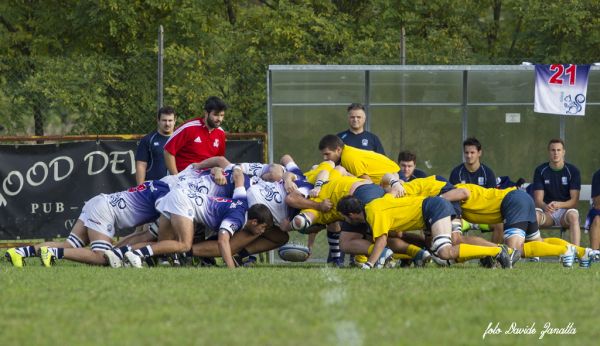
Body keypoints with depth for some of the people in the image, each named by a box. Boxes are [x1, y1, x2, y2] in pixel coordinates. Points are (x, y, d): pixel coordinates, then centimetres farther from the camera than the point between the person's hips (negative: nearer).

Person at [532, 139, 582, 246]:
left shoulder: (572, 171, -2)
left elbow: (574, 201, -8)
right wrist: (545, 207, -28)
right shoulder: (540, 171, 3)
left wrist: (559, 205, -29)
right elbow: (538, 200, -3)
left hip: (565, 210, -1)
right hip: (546, 212, 1)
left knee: (573, 215, -37)